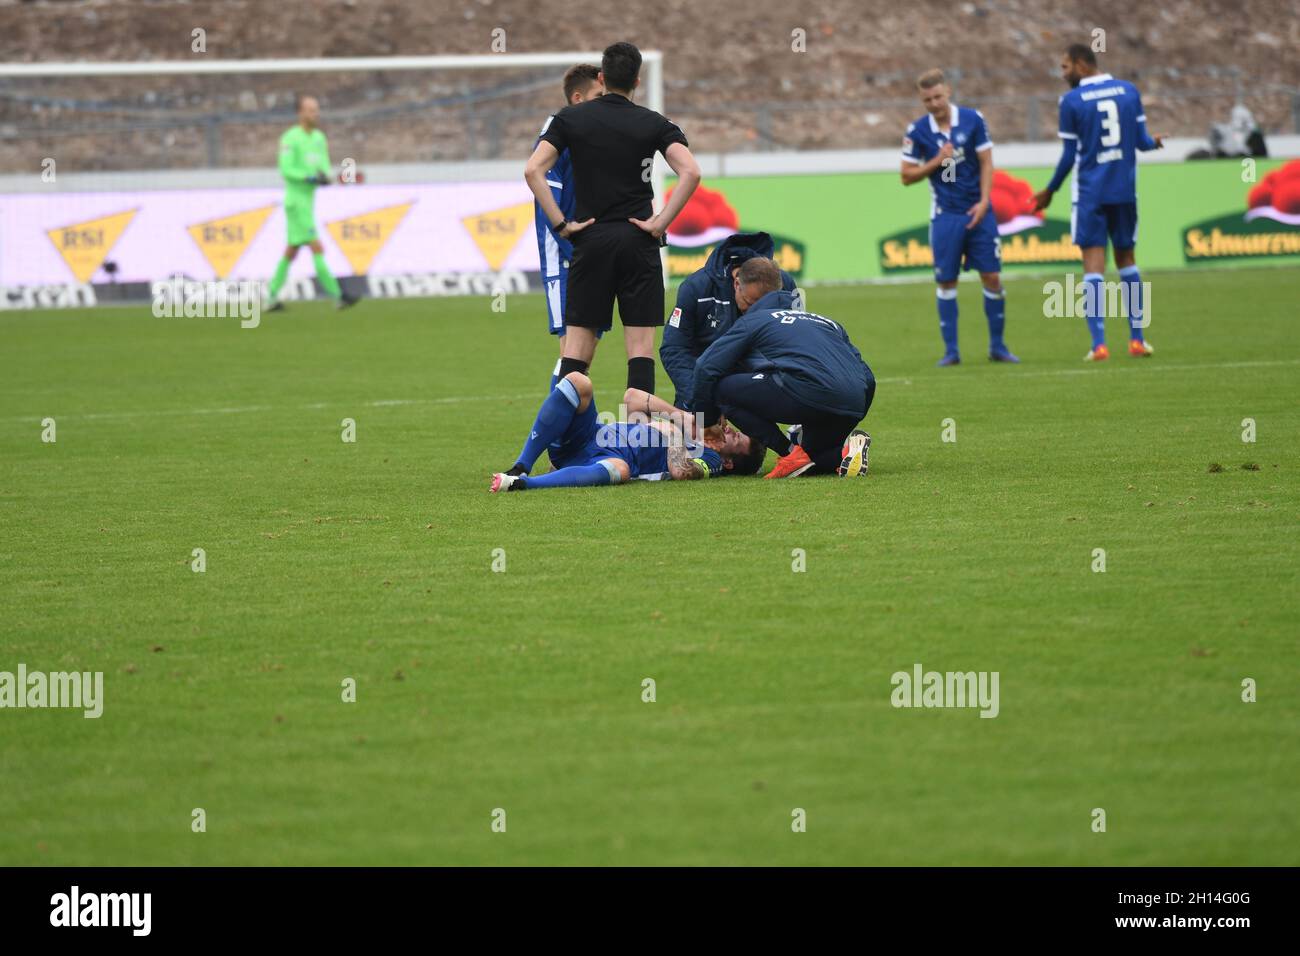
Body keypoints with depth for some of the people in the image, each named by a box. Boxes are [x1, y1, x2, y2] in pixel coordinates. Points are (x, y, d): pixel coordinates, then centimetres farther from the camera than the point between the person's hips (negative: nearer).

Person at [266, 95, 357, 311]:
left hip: (309, 200, 9)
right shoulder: (290, 138, -12)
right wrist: (310, 178, -27)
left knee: (293, 249, 13)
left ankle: (272, 295, 20)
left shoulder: (319, 138, 12)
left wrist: (325, 176, -10)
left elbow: (324, 164, 13)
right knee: (317, 247, -12)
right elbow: (286, 169, -18)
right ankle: (337, 295, -16)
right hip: (296, 201, -9)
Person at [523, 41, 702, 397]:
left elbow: (533, 170, -6)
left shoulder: (571, 118, 4)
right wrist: (661, 223, -7)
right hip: (637, 240, -1)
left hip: (589, 238, 1)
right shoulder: (654, 124, 1)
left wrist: (560, 224, -3)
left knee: (578, 339, 5)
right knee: (640, 340, 0)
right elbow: (690, 172, -12)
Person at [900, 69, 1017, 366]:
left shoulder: (973, 120, -3)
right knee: (946, 282, 0)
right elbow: (907, 176, 0)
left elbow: (986, 163, 0)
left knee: (992, 277, -2)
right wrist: (937, 161, -14)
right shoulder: (917, 131, -3)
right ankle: (951, 350, 8)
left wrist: (984, 201, -10)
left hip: (977, 212, 0)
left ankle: (997, 345, 9)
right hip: (945, 215, 0)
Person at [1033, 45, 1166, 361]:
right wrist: (1154, 142, 29)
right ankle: (1137, 339, 16)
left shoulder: (1071, 101, -7)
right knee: (1126, 258, 16)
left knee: (1094, 264, -2)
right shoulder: (1129, 91, 3)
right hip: (1124, 191, 4)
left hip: (1090, 193, -4)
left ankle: (1099, 344, -9)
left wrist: (1050, 191, 8)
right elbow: (1142, 141, 5)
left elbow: (1069, 156, -5)